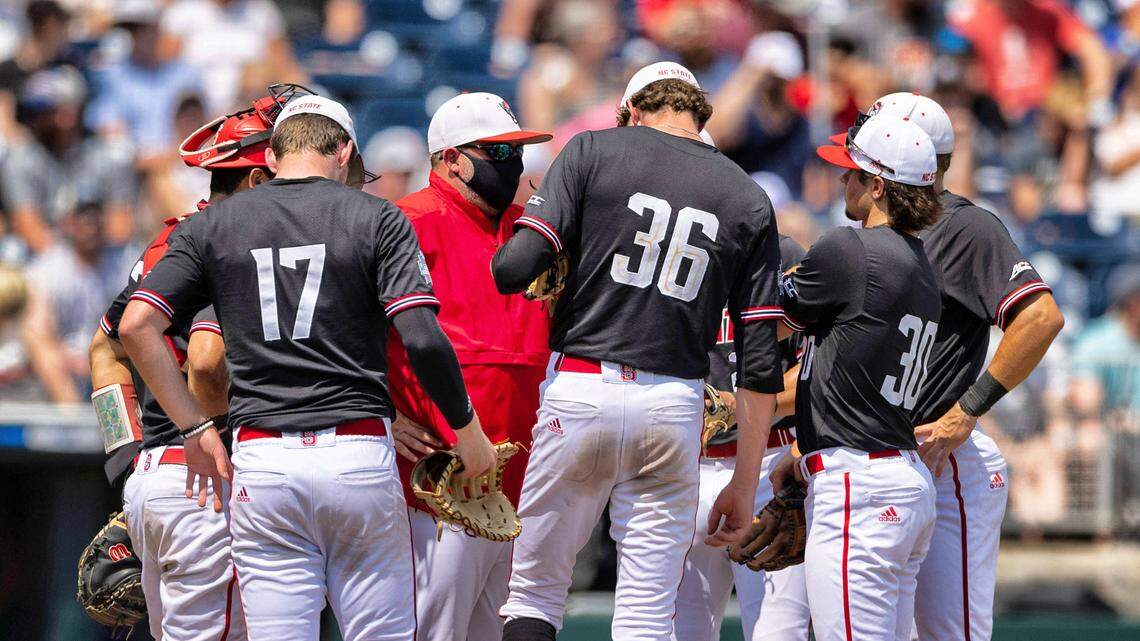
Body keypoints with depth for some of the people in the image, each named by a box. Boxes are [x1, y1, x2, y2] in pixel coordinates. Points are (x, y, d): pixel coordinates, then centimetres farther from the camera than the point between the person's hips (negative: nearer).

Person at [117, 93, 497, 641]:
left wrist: (195, 429, 6)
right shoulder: (377, 219, 3)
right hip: (360, 453, -1)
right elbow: (423, 340, -7)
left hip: (262, 457, 1)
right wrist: (468, 430, 6)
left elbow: (136, 326, 1)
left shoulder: (212, 226, 10)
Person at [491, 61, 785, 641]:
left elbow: (516, 267, -9)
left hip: (581, 392, -2)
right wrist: (745, 483, 10)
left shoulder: (593, 152, 3)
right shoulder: (748, 200, 10)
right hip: (674, 403, 2)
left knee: (534, 592, 9)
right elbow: (760, 360, 6)